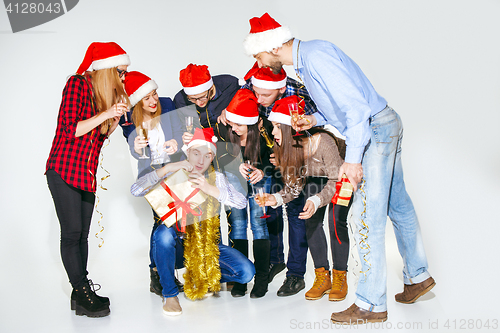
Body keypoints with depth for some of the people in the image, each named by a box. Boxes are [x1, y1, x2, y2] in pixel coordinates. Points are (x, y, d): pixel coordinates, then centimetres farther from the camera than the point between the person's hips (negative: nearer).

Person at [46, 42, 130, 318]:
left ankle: (81, 293, 9)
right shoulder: (77, 84, -9)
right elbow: (71, 130, -16)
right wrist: (105, 114, -17)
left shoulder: (106, 93, 14)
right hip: (64, 170, -7)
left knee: (82, 234, 6)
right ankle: (82, 295, -3)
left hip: (87, 173, 8)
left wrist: (116, 119, -1)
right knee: (72, 232, -8)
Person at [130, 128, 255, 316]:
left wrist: (211, 189, -25)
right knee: (164, 232, -36)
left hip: (207, 244, 2)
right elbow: (136, 190, -16)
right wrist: (167, 168, -23)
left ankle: (204, 279, 12)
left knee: (246, 272, -17)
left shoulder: (216, 178, 3)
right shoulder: (173, 176, -3)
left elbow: (241, 202, -13)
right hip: (177, 246, -2)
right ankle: (169, 294, -16)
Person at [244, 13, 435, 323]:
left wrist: (353, 158, -26)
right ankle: (418, 276, 33)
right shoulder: (305, 59, 12)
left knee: (367, 215, -9)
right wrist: (316, 119, 6)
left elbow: (356, 104, -26)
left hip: (375, 129, -11)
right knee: (397, 204, 18)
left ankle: (372, 303, -2)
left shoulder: (315, 55, -20)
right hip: (383, 126, 11)